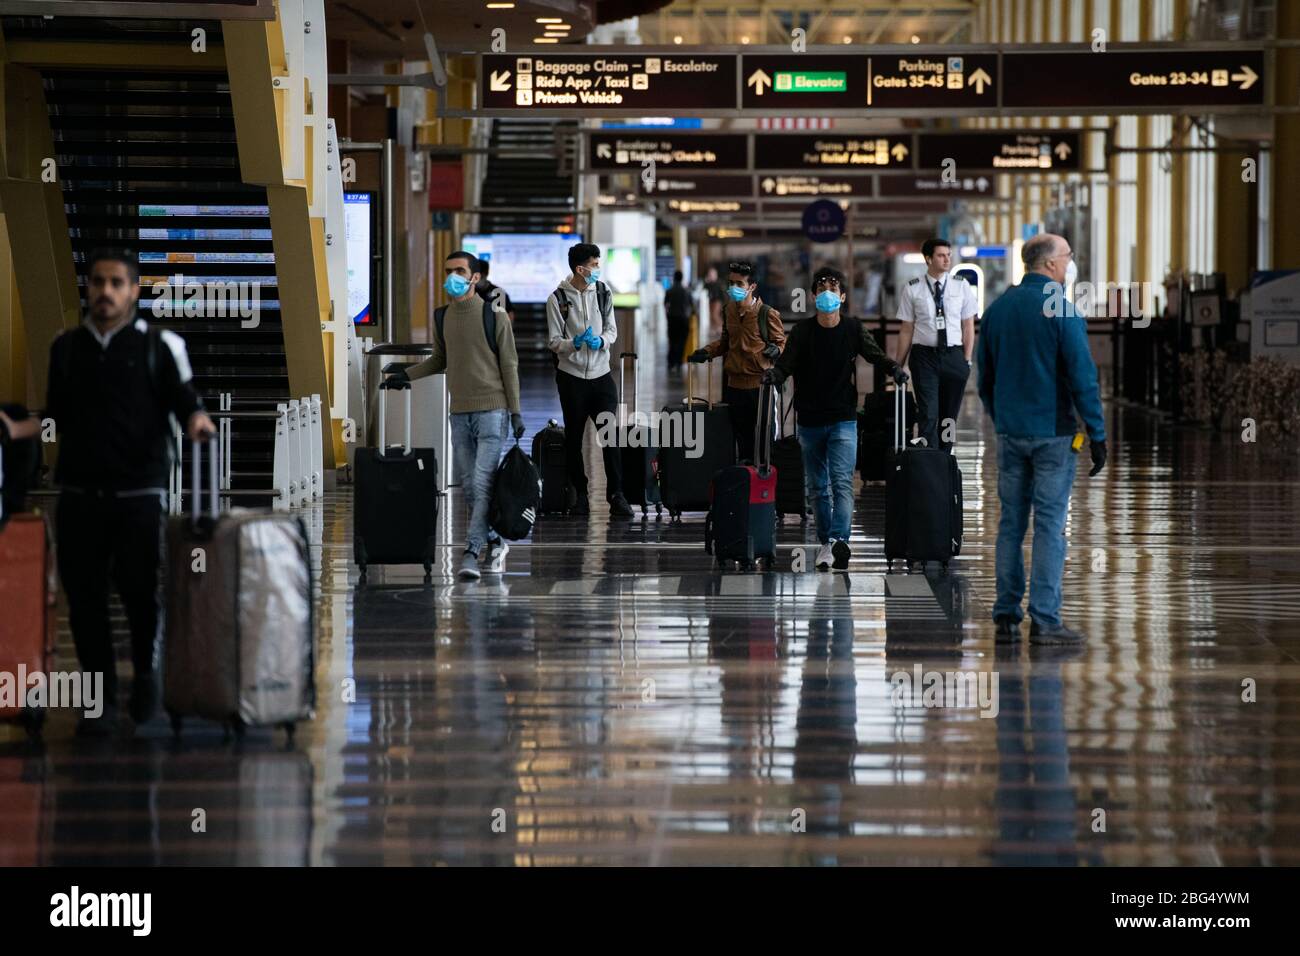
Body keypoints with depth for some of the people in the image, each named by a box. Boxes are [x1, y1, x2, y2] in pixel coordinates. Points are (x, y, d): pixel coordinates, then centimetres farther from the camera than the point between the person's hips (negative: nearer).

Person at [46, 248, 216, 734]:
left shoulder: (160, 346, 4)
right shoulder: (65, 348, 13)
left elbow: (183, 396, -2)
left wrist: (196, 416, -23)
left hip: (139, 493, -3)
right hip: (78, 493, 3)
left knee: (140, 589, -2)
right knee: (84, 597, 0)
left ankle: (147, 671, 26)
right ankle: (102, 699, 9)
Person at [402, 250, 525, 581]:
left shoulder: (493, 315, -4)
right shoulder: (443, 318, 11)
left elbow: (509, 364, -2)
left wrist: (515, 411, -5)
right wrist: (407, 374, 10)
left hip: (492, 409, -6)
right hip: (460, 412, 6)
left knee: (483, 482, -14)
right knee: (468, 485, 6)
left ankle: (471, 551, -18)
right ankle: (495, 542, 20)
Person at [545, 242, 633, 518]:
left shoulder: (603, 291, 3)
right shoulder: (558, 298, -8)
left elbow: (612, 330, 8)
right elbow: (554, 341, -5)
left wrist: (601, 341, -14)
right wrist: (575, 343, -25)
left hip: (601, 374, 2)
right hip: (571, 375, -2)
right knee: (574, 438, 7)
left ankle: (616, 494, -1)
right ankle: (579, 493, 19)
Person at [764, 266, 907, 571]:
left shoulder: (853, 330, 0)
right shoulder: (802, 332, 0)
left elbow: (875, 354, -2)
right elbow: (786, 364, -8)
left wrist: (894, 368, -22)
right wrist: (774, 374, -30)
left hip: (843, 419, -2)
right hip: (810, 420, 2)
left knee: (842, 482, -17)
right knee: (818, 488, 10)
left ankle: (838, 540, -30)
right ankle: (827, 543, 20)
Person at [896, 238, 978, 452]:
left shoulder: (961, 286, 3)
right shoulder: (912, 289, -1)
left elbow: (968, 326, 6)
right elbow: (906, 330, 2)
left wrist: (967, 360, -1)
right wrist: (898, 365, 2)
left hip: (954, 356, 2)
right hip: (924, 355, -2)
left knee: (949, 416, 9)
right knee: (928, 415, -10)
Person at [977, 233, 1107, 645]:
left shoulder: (997, 308, 9)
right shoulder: (1061, 311, -11)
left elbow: (985, 376, 15)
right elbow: (1082, 376, -13)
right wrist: (1097, 434, -8)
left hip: (1009, 431, 6)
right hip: (1052, 432, -6)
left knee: (1011, 522, 9)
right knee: (1050, 525, -4)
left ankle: (1006, 617, 9)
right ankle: (1044, 620, -6)